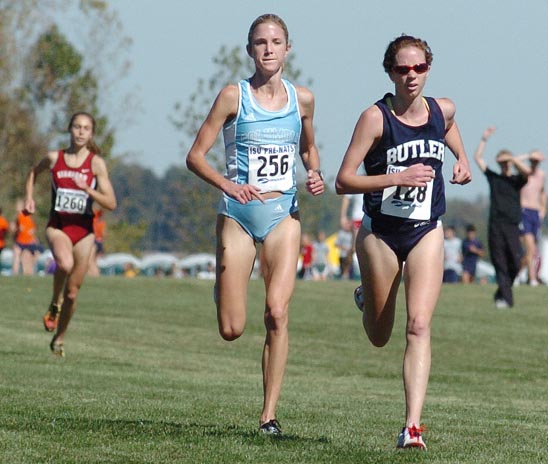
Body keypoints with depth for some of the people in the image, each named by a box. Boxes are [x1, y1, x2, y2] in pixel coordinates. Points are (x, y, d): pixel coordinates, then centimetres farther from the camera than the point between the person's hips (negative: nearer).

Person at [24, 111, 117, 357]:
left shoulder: (96, 163, -6)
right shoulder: (54, 158, -1)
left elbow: (111, 203, -11)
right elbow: (34, 172, 23)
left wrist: (87, 189, -25)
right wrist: (29, 197, 9)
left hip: (83, 229, 0)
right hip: (57, 225, 0)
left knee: (72, 292, 6)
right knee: (65, 263, -35)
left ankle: (59, 338, 27)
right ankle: (54, 303, -7)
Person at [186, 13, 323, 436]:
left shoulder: (302, 99, 5)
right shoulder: (234, 96, -4)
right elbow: (196, 155, -4)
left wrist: (315, 174, 3)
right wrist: (228, 185, -21)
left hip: (283, 215, 1)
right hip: (238, 214, -1)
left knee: (277, 313, -16)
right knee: (231, 330, -2)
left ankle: (269, 416, -10)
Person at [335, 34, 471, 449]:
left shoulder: (443, 109, 0)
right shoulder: (376, 117, -14)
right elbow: (344, 181, -17)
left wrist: (462, 158, 12)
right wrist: (398, 178, -27)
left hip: (426, 232, 2)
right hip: (380, 232, -2)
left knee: (419, 326, -16)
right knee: (379, 337, 13)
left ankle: (412, 426, -21)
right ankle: (366, 298, 51)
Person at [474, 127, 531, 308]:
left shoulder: (516, 180, 10)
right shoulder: (493, 178, 14)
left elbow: (527, 171, -11)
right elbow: (478, 158, 13)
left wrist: (512, 158, -5)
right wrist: (484, 139, 9)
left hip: (512, 226, -1)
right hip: (495, 225, 1)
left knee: (515, 262, -5)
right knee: (499, 264, -3)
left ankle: (502, 292, 16)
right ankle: (505, 298, -2)